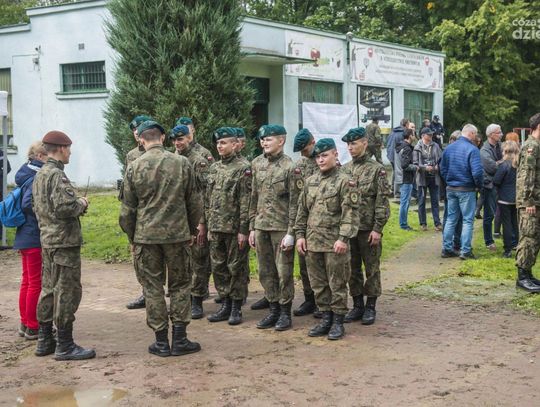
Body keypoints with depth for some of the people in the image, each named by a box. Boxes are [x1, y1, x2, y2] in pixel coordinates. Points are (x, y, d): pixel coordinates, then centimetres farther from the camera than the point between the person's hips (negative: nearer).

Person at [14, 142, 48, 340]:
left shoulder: (27, 176, 11)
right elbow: (28, 204, -26)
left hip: (24, 236, 10)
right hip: (35, 238, -10)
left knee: (27, 281, 17)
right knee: (35, 283, -1)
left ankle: (25, 324, 26)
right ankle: (32, 327, 7)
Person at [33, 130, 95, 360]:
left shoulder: (39, 175, 15)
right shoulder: (57, 175, -16)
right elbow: (64, 207, -26)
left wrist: (75, 205, 15)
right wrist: (81, 204, -7)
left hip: (47, 240, 10)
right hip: (64, 241, -10)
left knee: (48, 290, 15)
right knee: (67, 292, -4)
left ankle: (44, 341, 22)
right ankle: (65, 346, 0)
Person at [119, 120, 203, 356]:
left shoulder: (134, 168, -3)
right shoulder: (181, 163, -2)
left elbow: (128, 208, 1)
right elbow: (194, 202, 3)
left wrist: (131, 237, 13)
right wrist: (192, 230, 16)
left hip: (146, 236, 0)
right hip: (177, 234, 0)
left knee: (153, 287, 8)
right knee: (180, 285, 11)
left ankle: (161, 341, 12)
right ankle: (179, 339, 11)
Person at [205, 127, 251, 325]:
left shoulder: (243, 168, -8)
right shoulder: (214, 168, 12)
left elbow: (246, 202, -12)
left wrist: (243, 229, -16)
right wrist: (209, 226, 12)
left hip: (235, 228, -7)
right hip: (216, 228, 7)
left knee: (236, 268, 2)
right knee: (218, 268, 10)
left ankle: (236, 308, 10)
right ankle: (225, 305, 21)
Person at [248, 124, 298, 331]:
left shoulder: (289, 167, -9)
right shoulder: (258, 166, 10)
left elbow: (294, 203, -11)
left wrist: (291, 233, -15)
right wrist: (252, 227, 11)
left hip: (281, 228, -6)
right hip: (261, 227, 6)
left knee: (284, 272, 1)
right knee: (265, 271, 11)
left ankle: (285, 312, 11)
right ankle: (274, 309, 22)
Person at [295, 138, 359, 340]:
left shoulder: (345, 182, -6)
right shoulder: (310, 181, 11)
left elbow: (350, 213, -11)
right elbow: (302, 210, 15)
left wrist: (343, 238, -18)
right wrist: (300, 235, 8)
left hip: (335, 243, -6)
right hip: (312, 241, 6)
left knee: (337, 284, 2)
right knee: (318, 283, 11)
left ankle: (338, 321, 12)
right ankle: (326, 318, 22)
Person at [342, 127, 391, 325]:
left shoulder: (376, 169, -6)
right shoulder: (344, 170, 8)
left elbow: (382, 201, -9)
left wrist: (377, 228, -14)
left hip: (369, 229, -5)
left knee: (372, 268, 4)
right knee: (352, 268, 10)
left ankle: (370, 307, 13)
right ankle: (357, 305, 21)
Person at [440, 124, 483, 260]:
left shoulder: (449, 148, 5)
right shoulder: (472, 149, -15)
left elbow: (443, 168, 11)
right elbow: (477, 172, -21)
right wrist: (479, 185, -5)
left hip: (451, 188, 6)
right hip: (466, 190, -6)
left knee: (451, 219, 13)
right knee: (468, 220, 2)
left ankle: (447, 249, 15)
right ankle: (465, 251, 2)